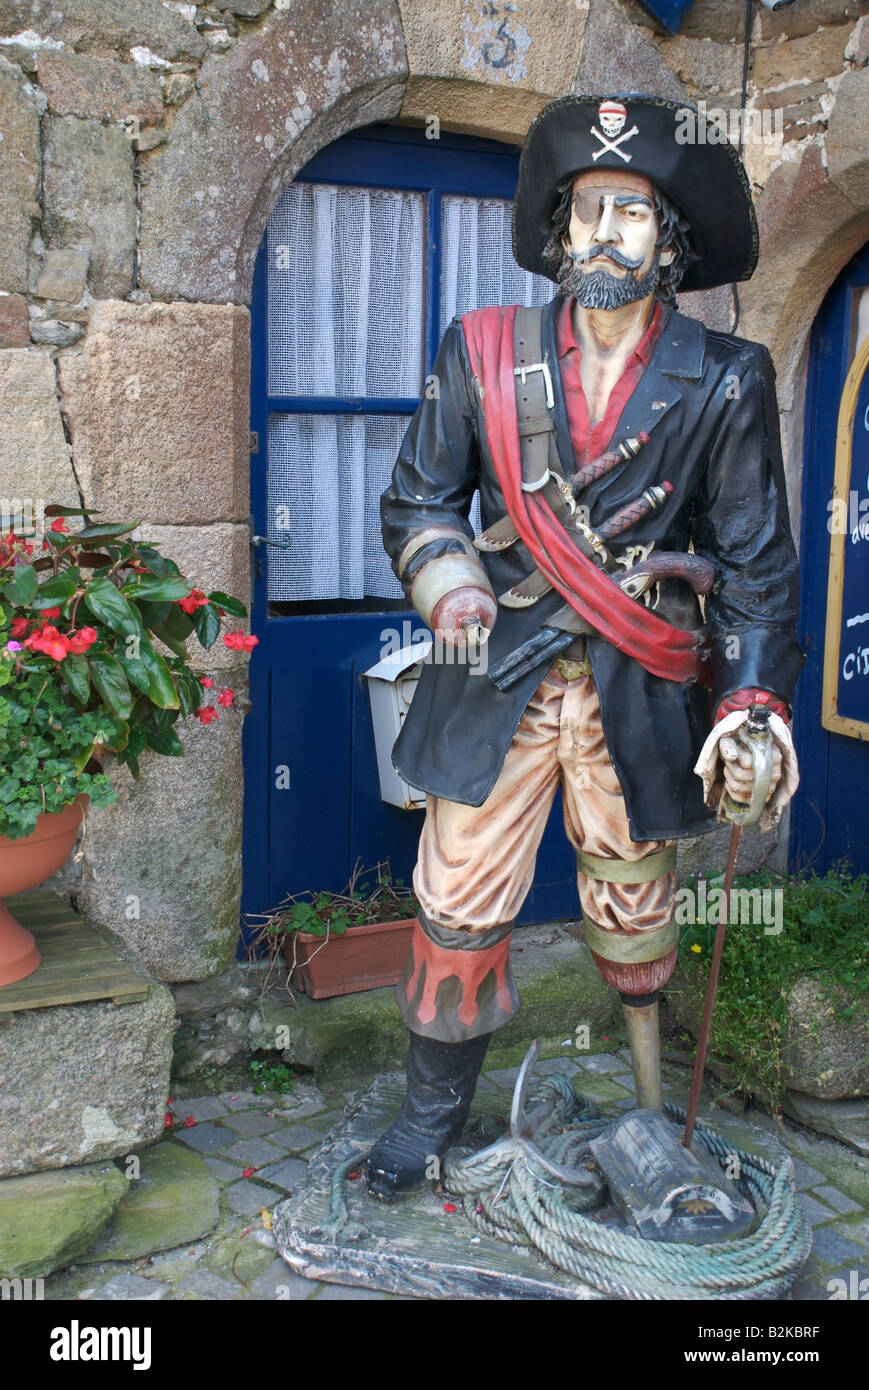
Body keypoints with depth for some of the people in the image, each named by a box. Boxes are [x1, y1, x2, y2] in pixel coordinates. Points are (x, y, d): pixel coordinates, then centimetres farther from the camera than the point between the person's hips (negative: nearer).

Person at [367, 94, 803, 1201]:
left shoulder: (725, 383, 1)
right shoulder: (485, 354, 2)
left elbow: (756, 557, 2)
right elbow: (415, 501, 9)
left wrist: (750, 705, -7)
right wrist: (449, 582, -11)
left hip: (640, 696, 0)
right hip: (498, 683, 1)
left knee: (634, 916, 12)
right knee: (459, 908, 3)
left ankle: (648, 1118, 34)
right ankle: (432, 1120, 25)